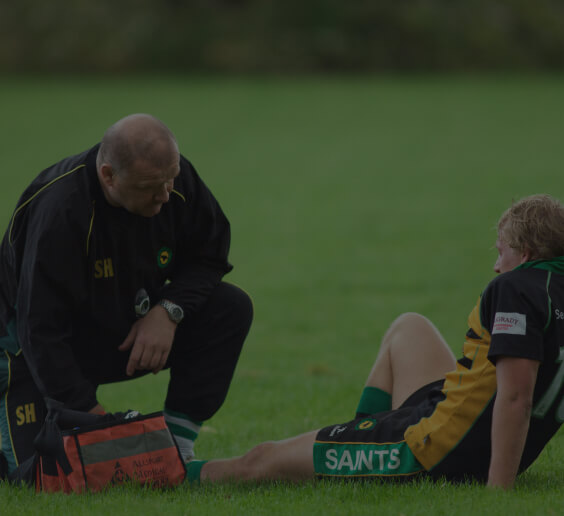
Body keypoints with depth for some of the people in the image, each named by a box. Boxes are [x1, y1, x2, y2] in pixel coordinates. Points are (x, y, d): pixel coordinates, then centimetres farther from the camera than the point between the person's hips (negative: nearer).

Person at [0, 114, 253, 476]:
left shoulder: (176, 178, -14)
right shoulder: (58, 211, -32)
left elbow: (208, 256, 1)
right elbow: (41, 327, -31)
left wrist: (169, 310, -18)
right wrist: (88, 410, -34)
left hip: (131, 329, 6)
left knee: (230, 308, -16)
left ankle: (176, 447, -11)